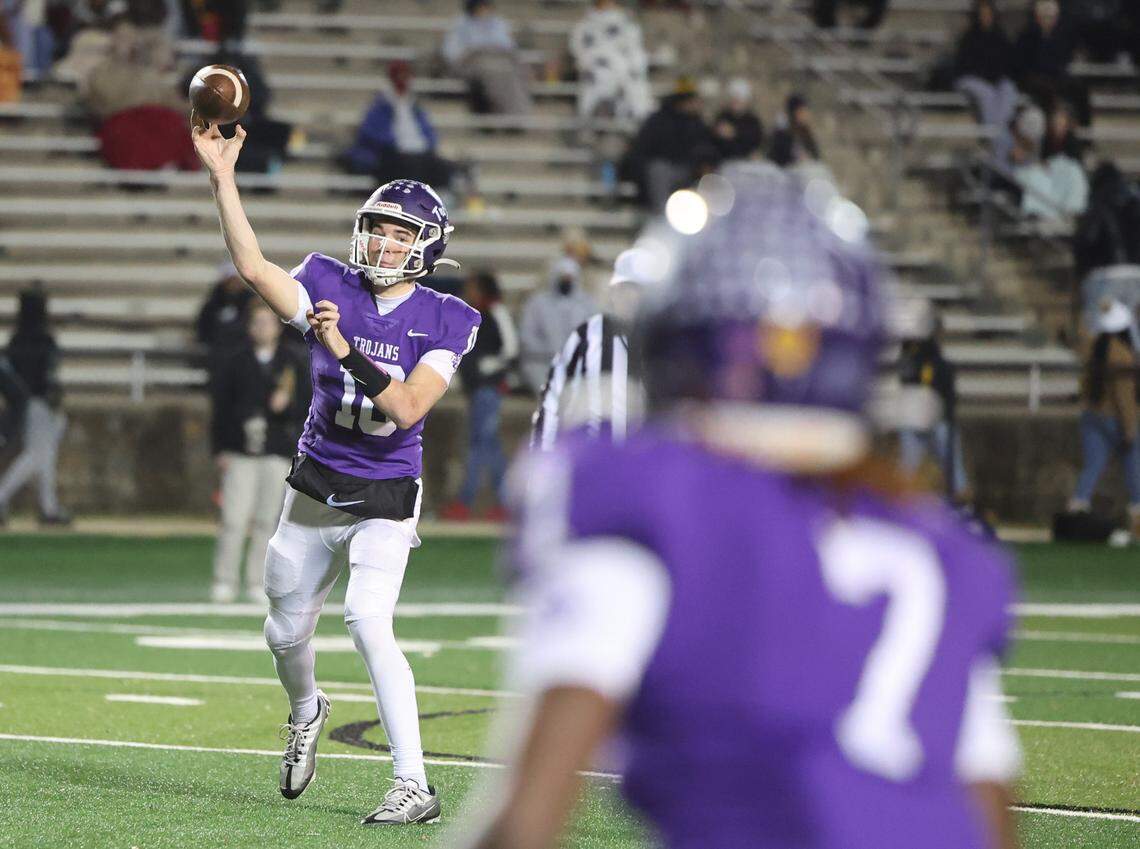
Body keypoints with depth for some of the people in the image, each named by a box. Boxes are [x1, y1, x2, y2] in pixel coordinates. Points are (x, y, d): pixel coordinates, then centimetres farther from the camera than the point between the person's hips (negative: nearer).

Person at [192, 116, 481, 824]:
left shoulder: (444, 322, -8)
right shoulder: (331, 288, -2)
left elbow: (407, 408, -20)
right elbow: (253, 267, -19)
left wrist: (347, 352, -31)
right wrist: (223, 176, -28)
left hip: (385, 499, -4)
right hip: (314, 491, 4)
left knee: (369, 621, -23)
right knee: (287, 632, 15)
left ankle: (415, 786, -21)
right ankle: (306, 713, 51)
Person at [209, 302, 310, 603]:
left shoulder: (292, 362, 6)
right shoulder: (235, 362, 4)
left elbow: (305, 407, 6)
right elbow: (220, 406, 5)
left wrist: (286, 405, -17)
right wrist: (220, 450, 0)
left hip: (277, 453, 1)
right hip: (240, 452, -1)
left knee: (266, 521, 4)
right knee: (234, 519, -8)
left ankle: (257, 583, 11)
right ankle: (224, 581, -1)